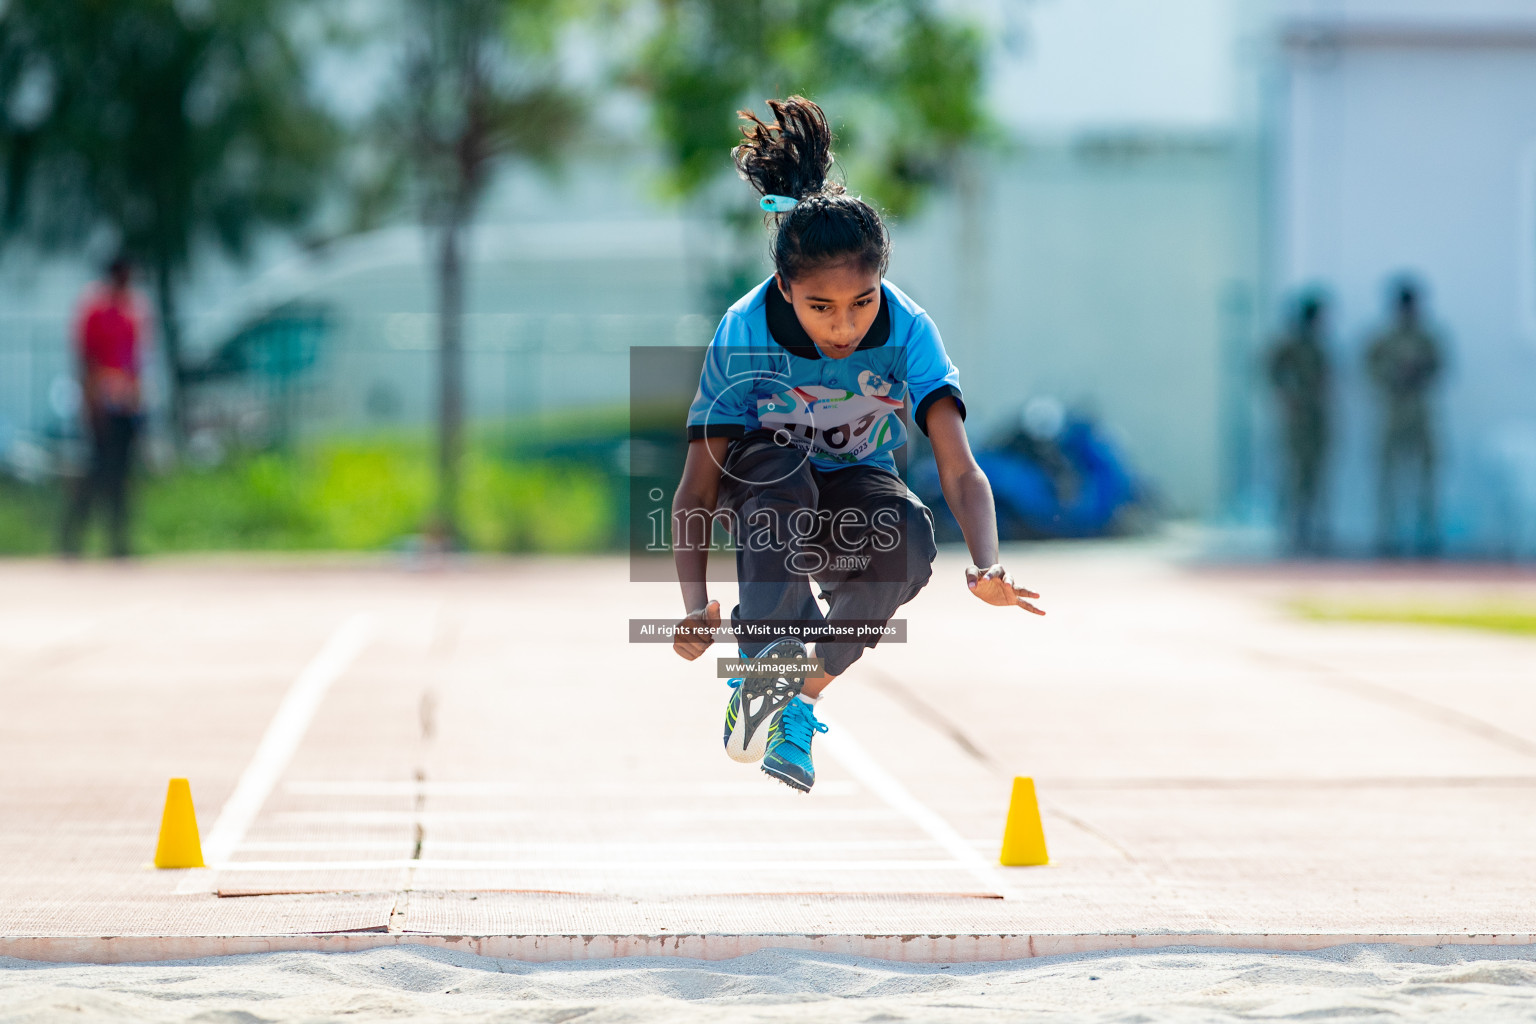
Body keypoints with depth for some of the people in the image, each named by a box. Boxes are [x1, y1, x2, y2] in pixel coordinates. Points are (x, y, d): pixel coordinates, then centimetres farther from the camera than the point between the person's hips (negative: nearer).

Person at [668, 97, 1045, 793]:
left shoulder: (907, 330, -24)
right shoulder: (745, 334, -26)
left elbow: (960, 471, -32)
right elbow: (696, 487, -24)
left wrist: (987, 568, -51)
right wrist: (696, 603, -38)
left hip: (853, 490, 1)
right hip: (762, 498, -1)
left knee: (909, 538, -33)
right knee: (778, 469, -36)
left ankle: (803, 695, -16)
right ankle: (769, 654, -38)